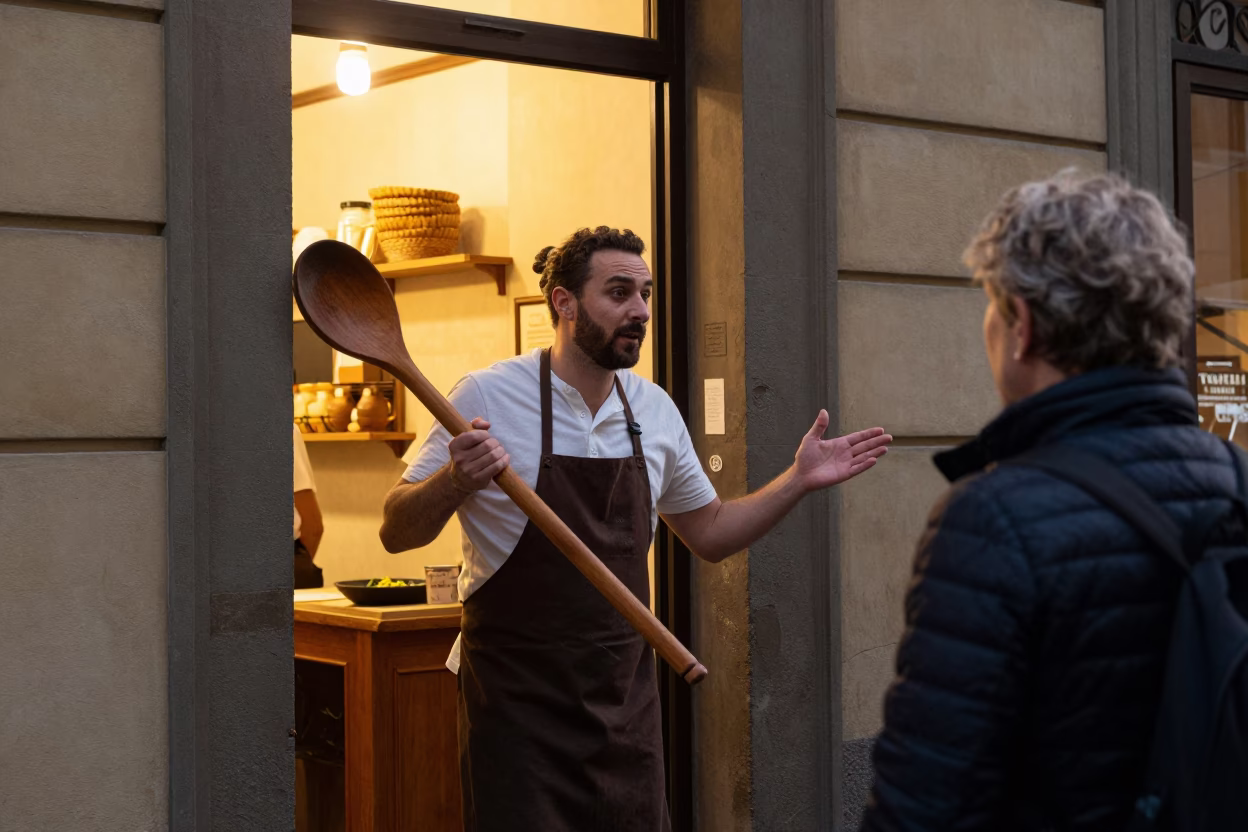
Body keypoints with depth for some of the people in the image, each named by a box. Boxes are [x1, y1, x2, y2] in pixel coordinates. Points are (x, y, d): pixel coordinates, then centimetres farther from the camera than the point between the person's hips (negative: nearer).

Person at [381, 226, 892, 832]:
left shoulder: (655, 410, 6)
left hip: (627, 701, 5)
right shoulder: (488, 397, -11)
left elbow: (709, 533, 18)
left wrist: (799, 481, 6)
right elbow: (397, 532, -9)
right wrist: (455, 481, -29)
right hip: (519, 706, -5)